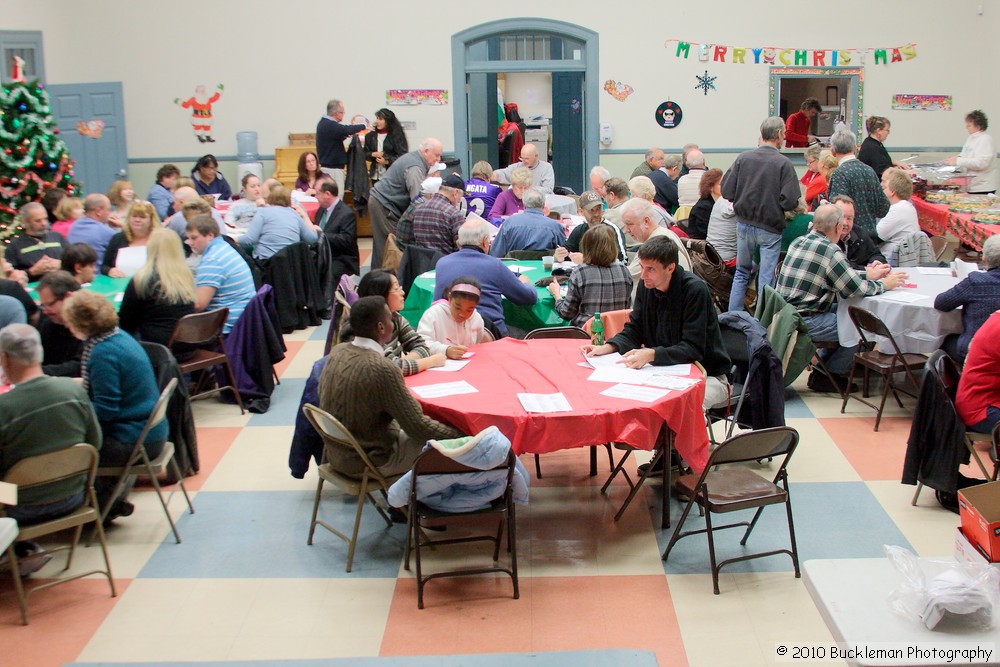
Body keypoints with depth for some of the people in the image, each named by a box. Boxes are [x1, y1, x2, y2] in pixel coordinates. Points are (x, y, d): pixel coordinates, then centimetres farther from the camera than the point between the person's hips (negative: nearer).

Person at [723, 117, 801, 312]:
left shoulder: (743, 158, -4)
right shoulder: (783, 163, -13)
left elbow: (726, 191, -5)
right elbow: (790, 201, -17)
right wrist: (775, 201, 4)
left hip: (744, 225, 4)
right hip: (770, 228, -3)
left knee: (741, 273, 18)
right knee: (766, 278, 4)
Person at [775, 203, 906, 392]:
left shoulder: (799, 241, 10)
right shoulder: (830, 251, -17)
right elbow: (856, 290, -13)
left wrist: (867, 275, 25)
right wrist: (884, 284, 4)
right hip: (804, 322, -9)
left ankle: (824, 363, 27)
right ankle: (826, 375, 9)